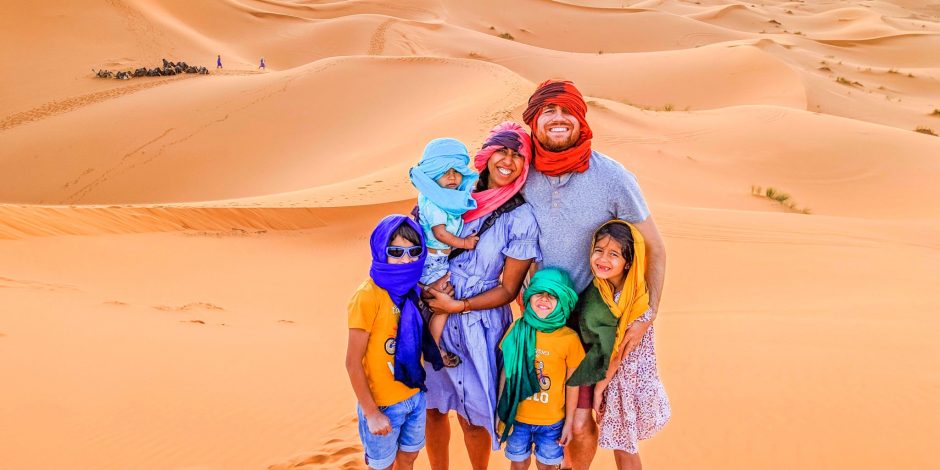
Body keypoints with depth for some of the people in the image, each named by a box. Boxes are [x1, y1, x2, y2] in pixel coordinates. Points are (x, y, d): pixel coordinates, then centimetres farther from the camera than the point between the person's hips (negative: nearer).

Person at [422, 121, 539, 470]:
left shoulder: (521, 218, -10)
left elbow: (509, 289, -7)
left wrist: (459, 306, -15)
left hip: (479, 326, -3)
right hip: (433, 318, 4)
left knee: (472, 417, 9)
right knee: (433, 407, 16)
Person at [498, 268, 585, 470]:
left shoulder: (570, 339, -13)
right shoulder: (517, 330, -8)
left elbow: (572, 384, -5)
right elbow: (506, 371, 0)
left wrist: (569, 422, 0)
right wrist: (499, 411, 4)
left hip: (551, 421, -1)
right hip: (518, 416, 1)